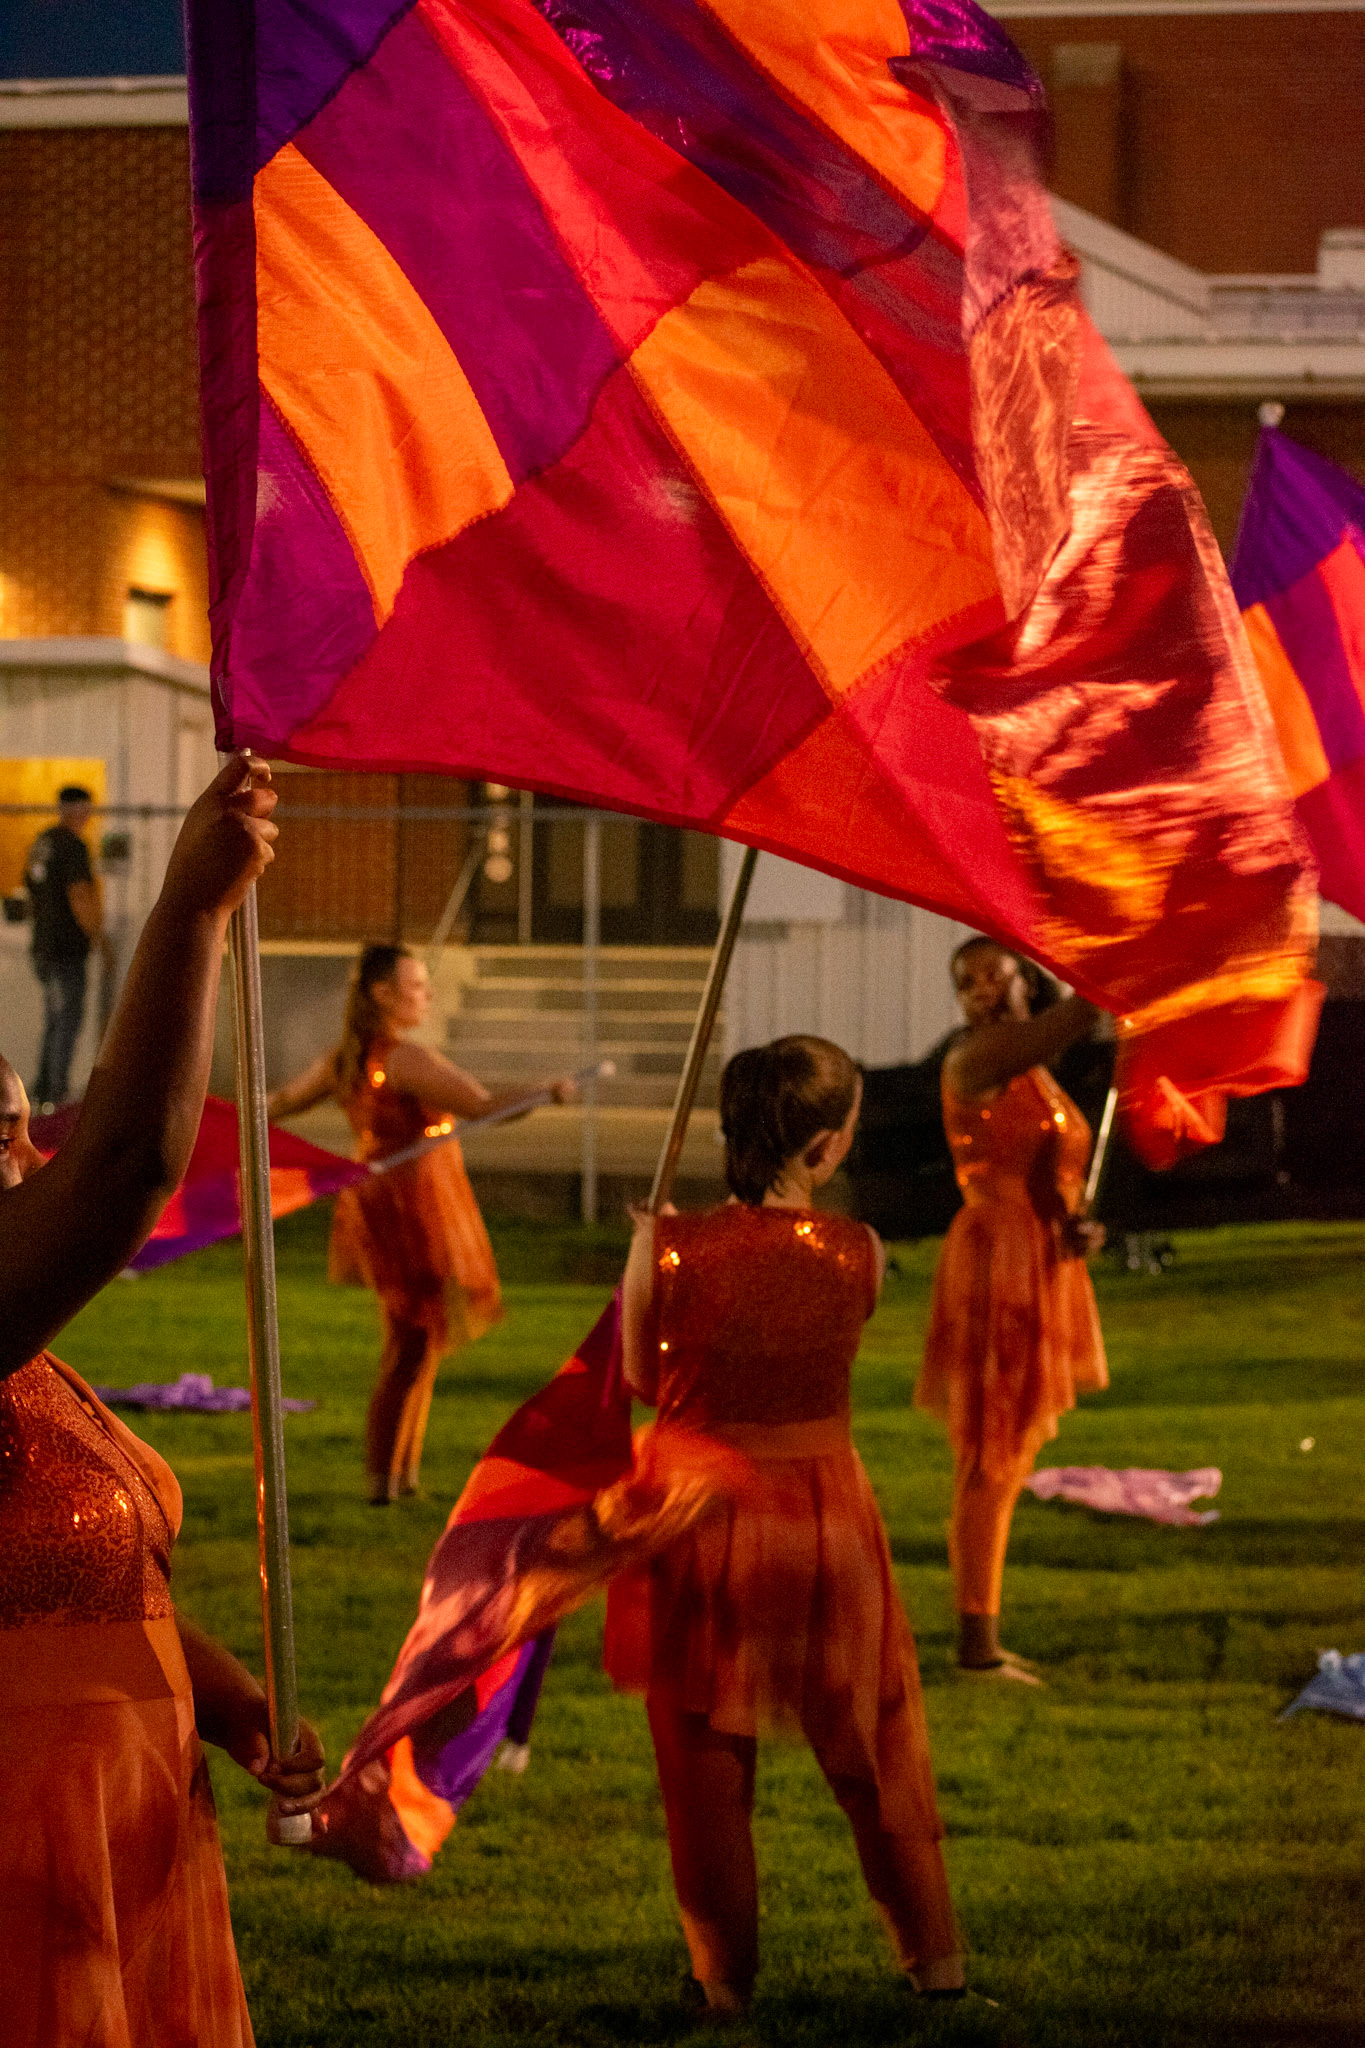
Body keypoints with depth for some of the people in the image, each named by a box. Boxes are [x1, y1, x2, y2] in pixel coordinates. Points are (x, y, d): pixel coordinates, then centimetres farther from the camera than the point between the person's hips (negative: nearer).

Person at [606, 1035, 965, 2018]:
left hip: (701, 1522, -1)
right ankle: (936, 1957, 28)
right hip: (826, 1517, 1)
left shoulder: (668, 1247, -16)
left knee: (707, 1762, 15)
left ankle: (725, 1974, 24)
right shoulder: (860, 1253, -13)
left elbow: (641, 1377, -2)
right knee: (876, 1746, 18)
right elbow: (829, 1338, 3)